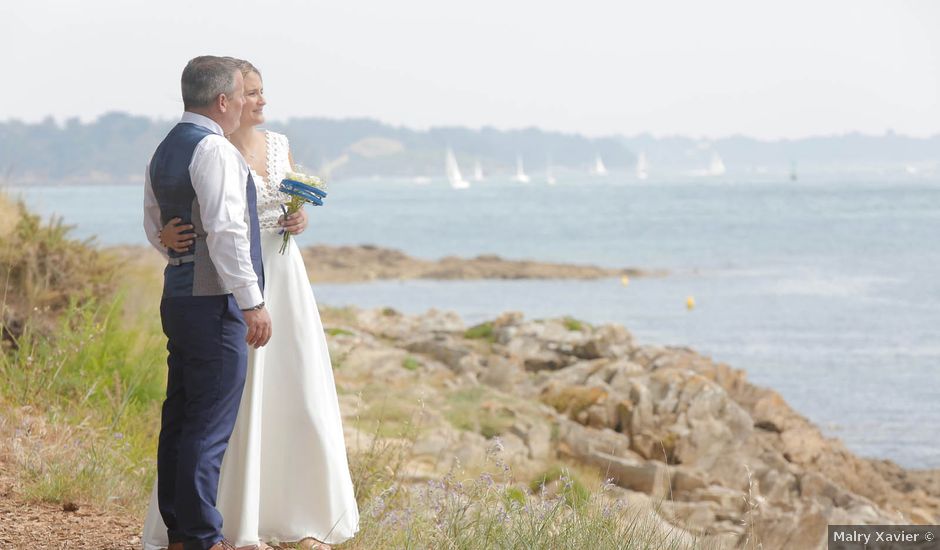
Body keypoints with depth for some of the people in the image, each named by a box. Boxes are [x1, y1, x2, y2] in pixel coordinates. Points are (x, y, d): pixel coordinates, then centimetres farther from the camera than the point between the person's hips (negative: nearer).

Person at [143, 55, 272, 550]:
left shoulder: (164, 151, 15)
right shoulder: (214, 150, -15)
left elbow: (154, 227, 25)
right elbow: (226, 232, -22)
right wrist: (252, 302, -19)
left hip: (178, 297, 10)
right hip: (216, 304, -10)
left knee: (179, 417, 12)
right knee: (210, 426, -6)